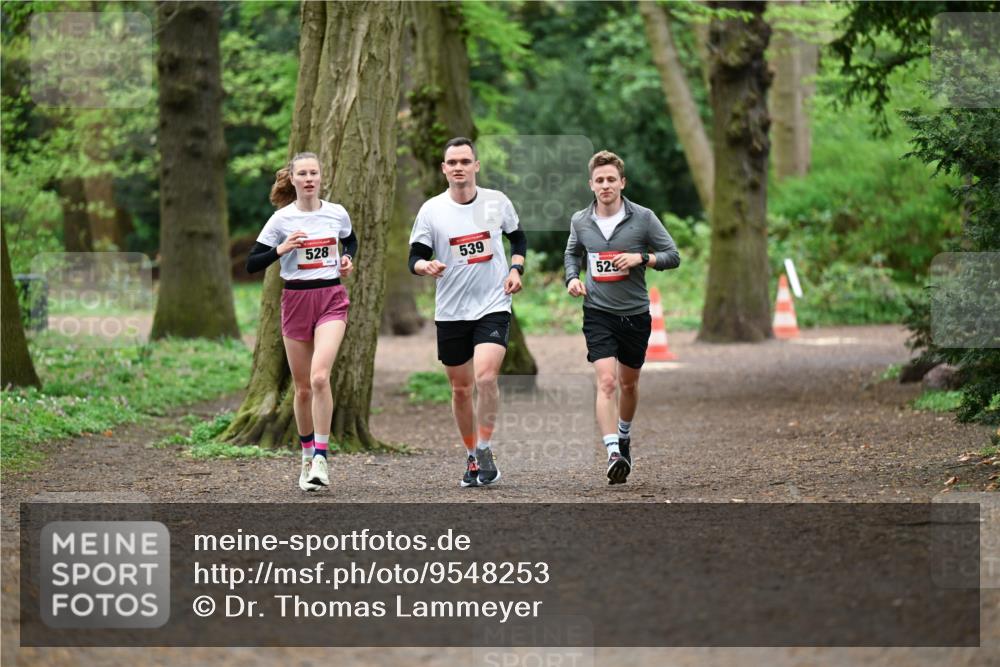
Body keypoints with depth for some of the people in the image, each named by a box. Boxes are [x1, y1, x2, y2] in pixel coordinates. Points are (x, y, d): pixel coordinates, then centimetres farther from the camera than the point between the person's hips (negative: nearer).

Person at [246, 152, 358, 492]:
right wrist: (280, 250, -19)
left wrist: (348, 258, 5)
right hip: (296, 301, 1)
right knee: (302, 388, 7)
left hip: (331, 300, -1)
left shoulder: (337, 214, 3)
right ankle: (307, 456, 25)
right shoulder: (282, 219, -3)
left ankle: (321, 458, -15)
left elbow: (350, 240, 26)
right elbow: (251, 264, -3)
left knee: (319, 377, -20)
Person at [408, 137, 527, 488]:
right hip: (450, 311, 1)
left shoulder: (497, 202, 0)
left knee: (485, 377, -21)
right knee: (461, 389, 8)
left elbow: (518, 238, 16)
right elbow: (414, 257, -1)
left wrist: (516, 269, -1)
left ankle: (485, 450, -6)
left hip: (493, 305, -1)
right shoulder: (431, 210, -2)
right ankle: (471, 456, 25)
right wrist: (426, 266, -24)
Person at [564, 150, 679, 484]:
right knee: (606, 381, -17)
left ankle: (624, 436, 43)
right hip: (598, 312, -1)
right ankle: (613, 454, -24)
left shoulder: (643, 218, -7)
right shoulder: (580, 221, 0)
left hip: (635, 313, 1)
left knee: (629, 383, 15)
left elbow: (673, 256, -3)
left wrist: (641, 258, -19)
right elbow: (572, 253, 20)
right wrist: (572, 278, 2)